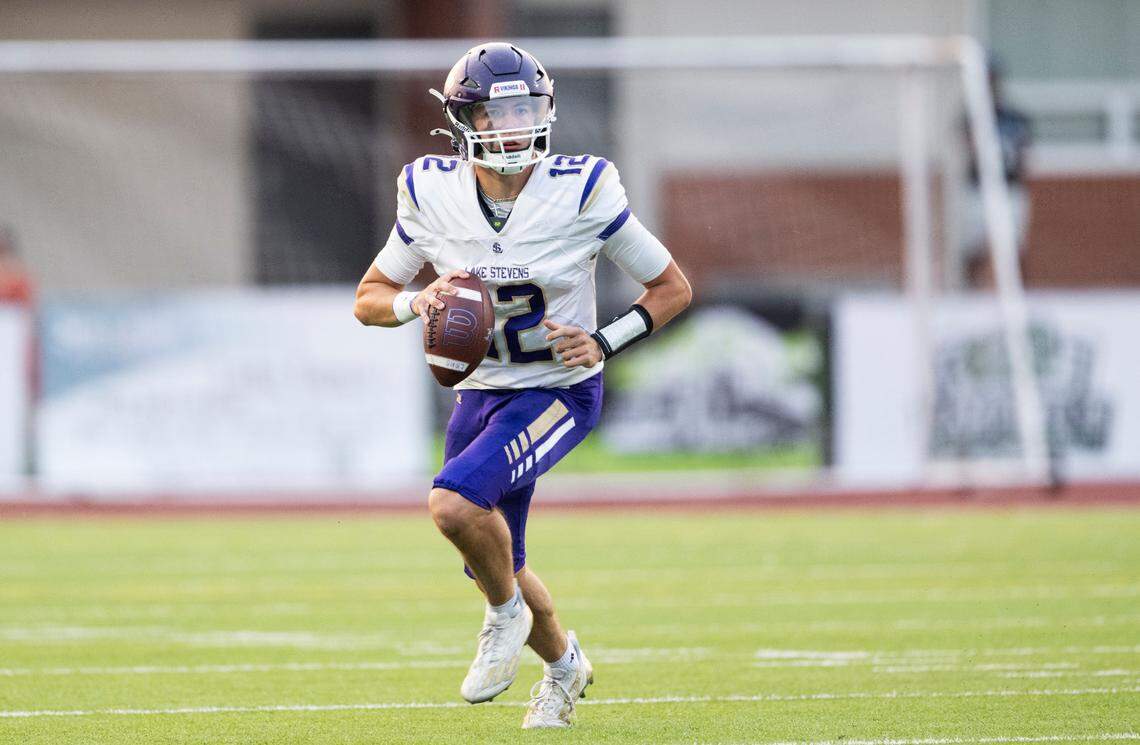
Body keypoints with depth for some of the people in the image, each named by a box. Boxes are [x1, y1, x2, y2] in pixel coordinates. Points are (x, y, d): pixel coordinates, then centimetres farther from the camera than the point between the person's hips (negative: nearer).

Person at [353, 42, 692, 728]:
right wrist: (419, 302, -18)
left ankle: (507, 613, 1)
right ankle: (563, 664, 45)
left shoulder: (582, 191, -17)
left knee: (455, 504, -28)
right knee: (495, 564, 15)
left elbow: (673, 289, -6)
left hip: (560, 393, -5)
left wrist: (604, 343, -20)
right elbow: (370, 298, 3)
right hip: (481, 394, 5)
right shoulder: (433, 195, -8)